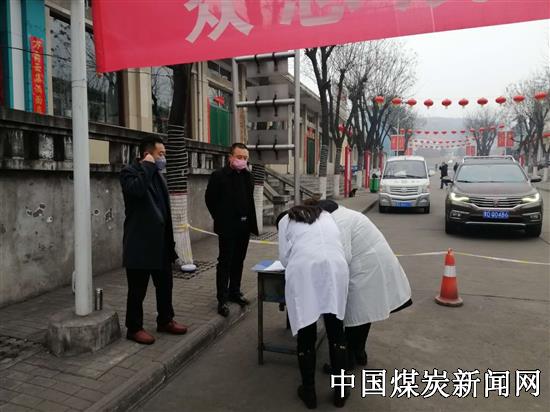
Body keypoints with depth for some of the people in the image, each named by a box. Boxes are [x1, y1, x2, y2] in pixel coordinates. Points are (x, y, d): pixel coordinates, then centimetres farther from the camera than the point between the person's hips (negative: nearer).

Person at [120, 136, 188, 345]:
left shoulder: (156, 174, 16)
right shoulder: (130, 171, -9)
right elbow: (136, 190, -33)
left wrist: (169, 239, 17)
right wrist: (147, 166, -20)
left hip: (160, 241, 8)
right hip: (140, 243, -8)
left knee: (165, 284, 16)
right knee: (138, 289, 4)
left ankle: (165, 320, 31)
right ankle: (134, 328, 18)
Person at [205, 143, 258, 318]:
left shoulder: (247, 176, 9)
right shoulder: (219, 175, -8)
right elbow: (210, 199, -4)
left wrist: (250, 220, 11)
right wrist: (220, 219, -1)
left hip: (244, 225, 6)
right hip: (227, 227, -6)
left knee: (238, 261, 14)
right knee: (225, 262, 0)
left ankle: (234, 292, 27)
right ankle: (222, 299, 6)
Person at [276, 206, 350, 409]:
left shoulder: (285, 220, 25)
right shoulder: (325, 215, 35)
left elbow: (284, 257, 15)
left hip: (304, 269, -3)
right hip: (335, 267, 3)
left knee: (306, 334, 9)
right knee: (336, 332, 14)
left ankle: (309, 392, 20)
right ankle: (340, 391, 22)